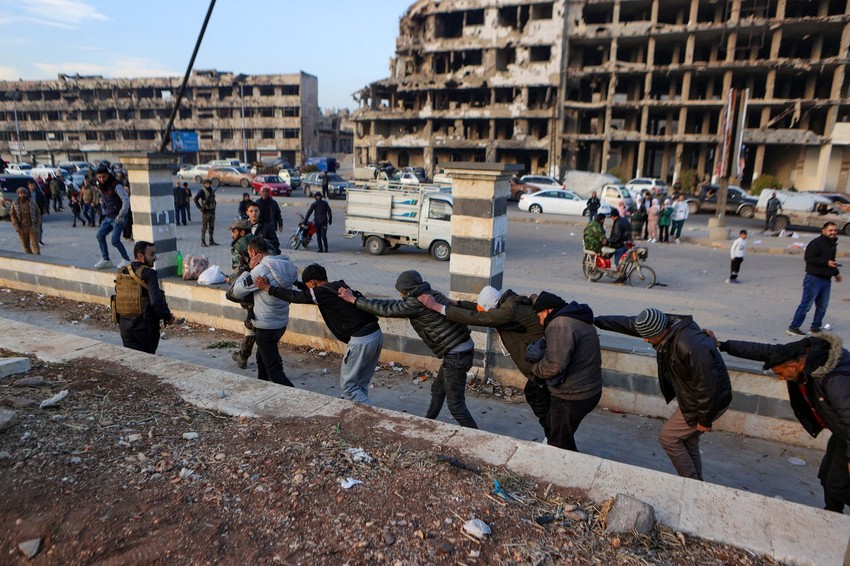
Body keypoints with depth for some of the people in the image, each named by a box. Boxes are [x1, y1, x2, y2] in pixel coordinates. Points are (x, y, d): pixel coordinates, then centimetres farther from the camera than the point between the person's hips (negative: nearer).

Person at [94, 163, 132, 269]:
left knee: (115, 240, -14)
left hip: (118, 217, -8)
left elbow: (126, 200, -22)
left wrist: (121, 216, -21)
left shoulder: (116, 186, -16)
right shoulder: (101, 186, 9)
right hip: (108, 217, 8)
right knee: (100, 235, 5)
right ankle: (105, 260, 13)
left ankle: (126, 260, 2)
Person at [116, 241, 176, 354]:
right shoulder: (148, 273, -18)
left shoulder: (122, 272, 2)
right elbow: (156, 301, -26)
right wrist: (168, 317, -13)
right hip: (145, 326, -5)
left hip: (125, 325, 5)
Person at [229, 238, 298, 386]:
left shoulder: (260, 270, -22)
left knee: (274, 371, -4)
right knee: (262, 358, 29)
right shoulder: (289, 266, -1)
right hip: (282, 322, 8)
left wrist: (249, 269, -3)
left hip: (266, 326, -8)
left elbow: (237, 292, -10)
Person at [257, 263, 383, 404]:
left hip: (360, 340, -8)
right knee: (361, 384, 19)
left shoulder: (322, 292, -6)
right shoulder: (340, 286, 17)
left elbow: (296, 296, 5)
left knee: (347, 385, 5)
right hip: (377, 334, 9)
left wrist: (268, 287, 14)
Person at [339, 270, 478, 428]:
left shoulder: (416, 302, -17)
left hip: (456, 356, -10)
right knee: (437, 389, 24)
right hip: (463, 349, 10)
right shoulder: (433, 294, 9)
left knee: (456, 405, -1)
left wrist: (353, 299, -1)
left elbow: (386, 309, -9)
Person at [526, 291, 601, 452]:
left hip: (572, 397, -10)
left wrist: (536, 368, -9)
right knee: (565, 439, 25)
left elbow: (554, 365, -28)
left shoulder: (559, 326, -22)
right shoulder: (579, 320, 12)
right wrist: (540, 353, 1)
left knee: (559, 444, 6)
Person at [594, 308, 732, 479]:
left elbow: (707, 387, -29)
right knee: (687, 441, 18)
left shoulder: (691, 348, -37)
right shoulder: (666, 324, -11)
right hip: (692, 396, 9)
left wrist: (704, 420, -17)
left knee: (668, 437, 1)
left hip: (710, 401, -9)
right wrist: (596, 321, 2)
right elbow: (628, 323, -1)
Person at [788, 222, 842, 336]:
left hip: (827, 280, 9)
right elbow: (809, 258, -21)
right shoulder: (816, 243, -12)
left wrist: (836, 273, 28)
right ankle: (793, 327, -3)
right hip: (814, 278, -9)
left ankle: (815, 327, 21)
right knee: (806, 305, -7)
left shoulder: (833, 244, 16)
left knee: (823, 305, 11)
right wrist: (826, 262, -25)